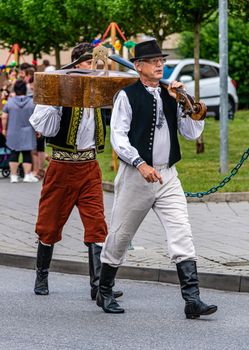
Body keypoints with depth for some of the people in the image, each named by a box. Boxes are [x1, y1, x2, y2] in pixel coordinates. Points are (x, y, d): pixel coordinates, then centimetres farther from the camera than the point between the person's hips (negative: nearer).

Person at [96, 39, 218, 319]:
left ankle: (192, 300, -12)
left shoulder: (171, 96, 9)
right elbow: (118, 137, -11)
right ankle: (104, 293, 26)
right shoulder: (127, 96, -5)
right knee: (120, 236, 8)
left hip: (167, 176, 4)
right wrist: (141, 164, -21)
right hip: (135, 175, -4)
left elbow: (193, 133, 7)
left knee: (182, 236, -8)